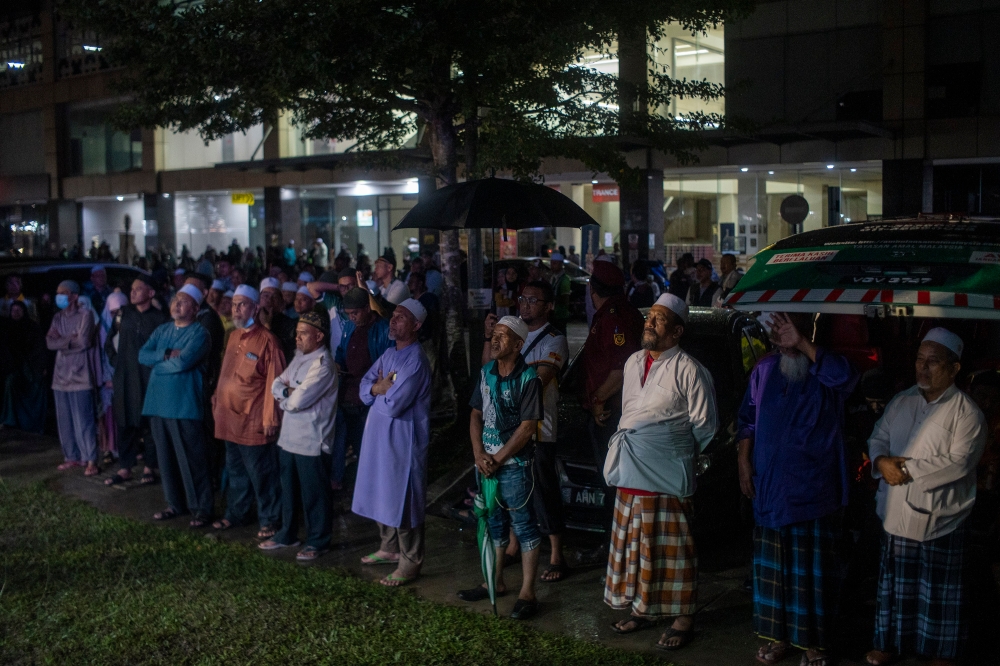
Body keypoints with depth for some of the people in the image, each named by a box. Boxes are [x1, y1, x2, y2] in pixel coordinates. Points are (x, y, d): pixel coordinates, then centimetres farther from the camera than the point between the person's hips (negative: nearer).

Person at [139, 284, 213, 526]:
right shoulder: (162, 330, 14)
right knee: (166, 457, 13)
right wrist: (167, 355, -13)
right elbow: (143, 355, 3)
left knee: (191, 459, -3)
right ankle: (175, 503, 24)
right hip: (158, 402, 7)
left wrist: (157, 362, -4)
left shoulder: (199, 333, -8)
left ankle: (202, 508, 5)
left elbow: (183, 362, -20)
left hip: (184, 404, -7)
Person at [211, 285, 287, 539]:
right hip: (230, 418, 7)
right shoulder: (234, 337, 12)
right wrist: (218, 399, 12)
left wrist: (270, 419, -15)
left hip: (254, 421, -7)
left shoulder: (267, 341, -12)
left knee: (261, 475, 2)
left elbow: (273, 382, -13)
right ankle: (235, 513, 32)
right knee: (236, 471, 19)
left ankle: (269, 520, 14)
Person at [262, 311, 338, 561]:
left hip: (311, 441, -9)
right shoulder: (299, 357, 10)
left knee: (313, 494, 3)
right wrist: (288, 392, -12)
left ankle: (318, 542, 16)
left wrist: (284, 395, -4)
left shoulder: (323, 366, -19)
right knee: (288, 489, 19)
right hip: (288, 436, 9)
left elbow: (298, 401, -24)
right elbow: (277, 384, 8)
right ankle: (287, 534, 34)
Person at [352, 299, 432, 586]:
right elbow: (365, 387, 7)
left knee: (403, 500, -1)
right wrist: (381, 387, -14)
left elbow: (394, 404, -25)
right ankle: (390, 548, 35)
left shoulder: (415, 361, -20)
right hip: (379, 434, 9)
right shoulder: (389, 354, 9)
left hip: (403, 439, -9)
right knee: (381, 495, 19)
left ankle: (411, 561, 10)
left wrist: (380, 388, -5)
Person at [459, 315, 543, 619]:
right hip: (486, 461, 7)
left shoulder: (528, 378, -13)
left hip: (514, 464, -7)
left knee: (524, 526, 1)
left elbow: (527, 427, -15)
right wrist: (479, 454, -4)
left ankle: (527, 593, 7)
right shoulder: (486, 373, 6)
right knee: (494, 523, 17)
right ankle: (495, 582, 31)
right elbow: (476, 415, 9)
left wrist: (497, 459, -13)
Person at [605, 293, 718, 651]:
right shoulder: (633, 362, 10)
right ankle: (643, 608, 29)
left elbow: (704, 424, -6)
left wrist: (675, 449, 2)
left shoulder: (688, 370, -11)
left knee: (671, 546, 1)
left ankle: (683, 618, 14)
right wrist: (628, 445, 11)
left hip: (667, 474, -6)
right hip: (632, 472, 7)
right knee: (635, 542, 14)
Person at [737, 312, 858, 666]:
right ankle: (778, 636, 26)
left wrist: (801, 344, -28)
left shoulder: (826, 372, -6)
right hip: (770, 488, 3)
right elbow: (748, 420, 11)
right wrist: (744, 462, 4)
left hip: (816, 490, -3)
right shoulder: (764, 371, 5)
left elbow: (847, 375, -31)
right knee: (773, 564, 12)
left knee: (814, 569, 5)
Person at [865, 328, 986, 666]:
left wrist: (907, 468, -21)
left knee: (940, 591, 7)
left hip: (940, 518, -5)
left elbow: (958, 463, -20)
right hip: (897, 512, 5)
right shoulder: (901, 402, 6)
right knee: (895, 582, 17)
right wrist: (881, 462, -13)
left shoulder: (966, 412, -11)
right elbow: (877, 439, 10)